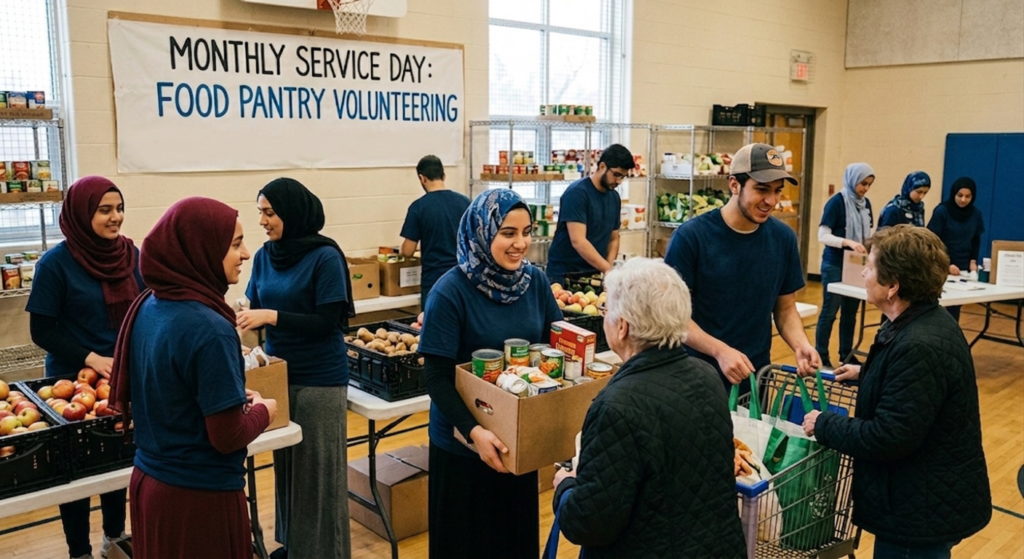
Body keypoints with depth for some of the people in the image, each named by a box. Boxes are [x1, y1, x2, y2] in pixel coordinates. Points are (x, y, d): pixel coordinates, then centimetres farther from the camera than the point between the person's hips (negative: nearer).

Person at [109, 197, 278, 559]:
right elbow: (228, 437, -21)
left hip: (149, 482, 8)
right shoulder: (208, 328, -25)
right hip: (199, 496, -8)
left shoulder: (147, 306, -1)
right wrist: (263, 411, -3)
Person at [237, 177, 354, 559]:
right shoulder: (264, 256, 4)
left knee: (318, 468, 5)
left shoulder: (325, 257, -15)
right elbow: (258, 309, 10)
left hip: (319, 379, -6)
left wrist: (272, 316, -24)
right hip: (279, 373, 6)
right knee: (285, 463, 17)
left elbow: (328, 321, -17)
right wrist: (241, 317, -11)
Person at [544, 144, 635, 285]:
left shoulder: (614, 198, 6)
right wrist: (609, 271, -28)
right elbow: (578, 241, -24)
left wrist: (607, 270, -7)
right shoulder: (577, 193, -16)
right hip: (564, 275, -6)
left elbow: (613, 239, 11)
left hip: (595, 275, 6)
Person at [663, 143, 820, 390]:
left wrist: (800, 344, -13)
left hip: (755, 377, 4)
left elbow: (785, 308, 7)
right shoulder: (690, 236, -15)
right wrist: (720, 351, -28)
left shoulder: (783, 238, -2)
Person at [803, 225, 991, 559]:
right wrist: (866, 374, 22)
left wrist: (823, 425, -18)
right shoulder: (924, 321, 3)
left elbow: (887, 438, -29)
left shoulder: (920, 347, -30)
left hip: (925, 507, -10)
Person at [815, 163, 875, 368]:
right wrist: (848, 242, -30)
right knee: (830, 311, 0)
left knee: (851, 311, 12)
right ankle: (821, 355, 10)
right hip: (835, 265, -6)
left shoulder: (865, 203, 7)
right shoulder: (837, 202, -13)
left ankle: (846, 353, 25)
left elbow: (867, 234, 14)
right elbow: (823, 236, -17)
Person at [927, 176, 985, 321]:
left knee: (956, 305, 5)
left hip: (963, 268, 4)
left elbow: (976, 241, 15)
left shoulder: (975, 215, 3)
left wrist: (973, 261, 1)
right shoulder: (941, 211, -11)